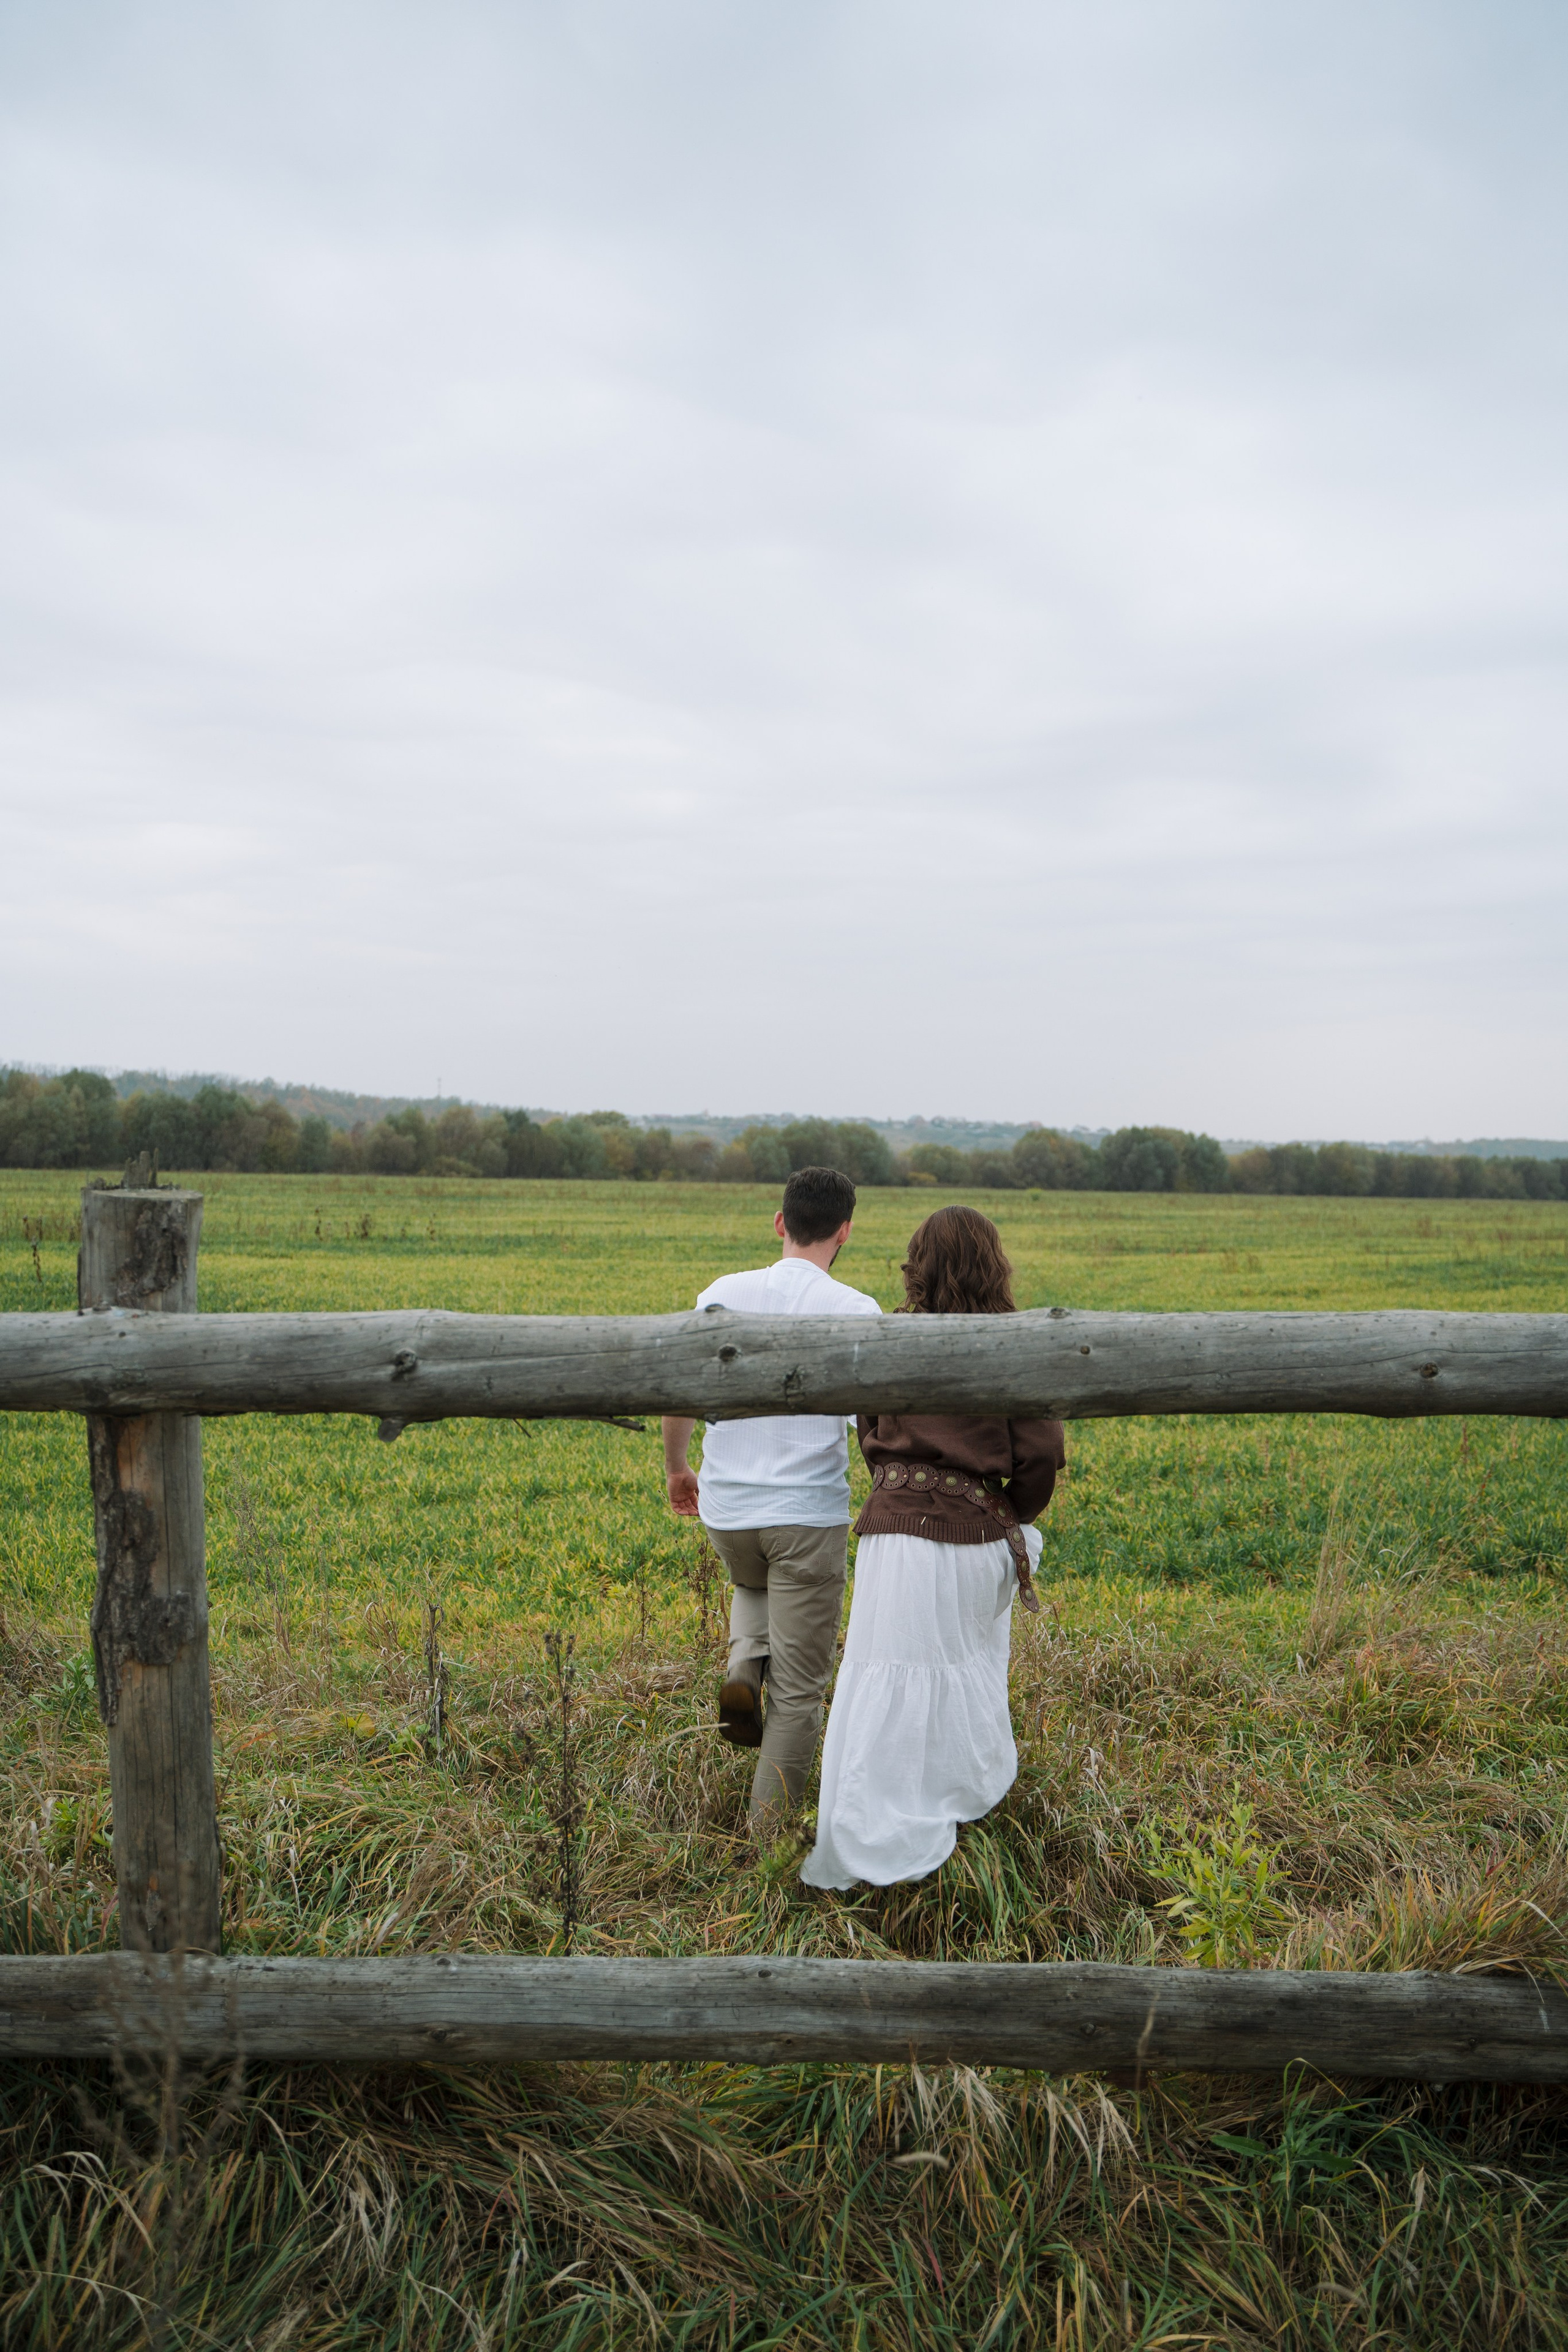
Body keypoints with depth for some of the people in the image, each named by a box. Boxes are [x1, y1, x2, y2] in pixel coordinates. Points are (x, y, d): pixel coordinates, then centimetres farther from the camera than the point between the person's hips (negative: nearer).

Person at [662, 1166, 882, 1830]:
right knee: (799, 1691, 9)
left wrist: (675, 1468, 22)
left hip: (726, 1509, 4)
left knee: (752, 1587, 36)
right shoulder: (855, 1311, -9)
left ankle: (743, 1667, 9)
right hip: (809, 1513, -3)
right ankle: (766, 1836, 13)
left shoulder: (724, 1293, 1)